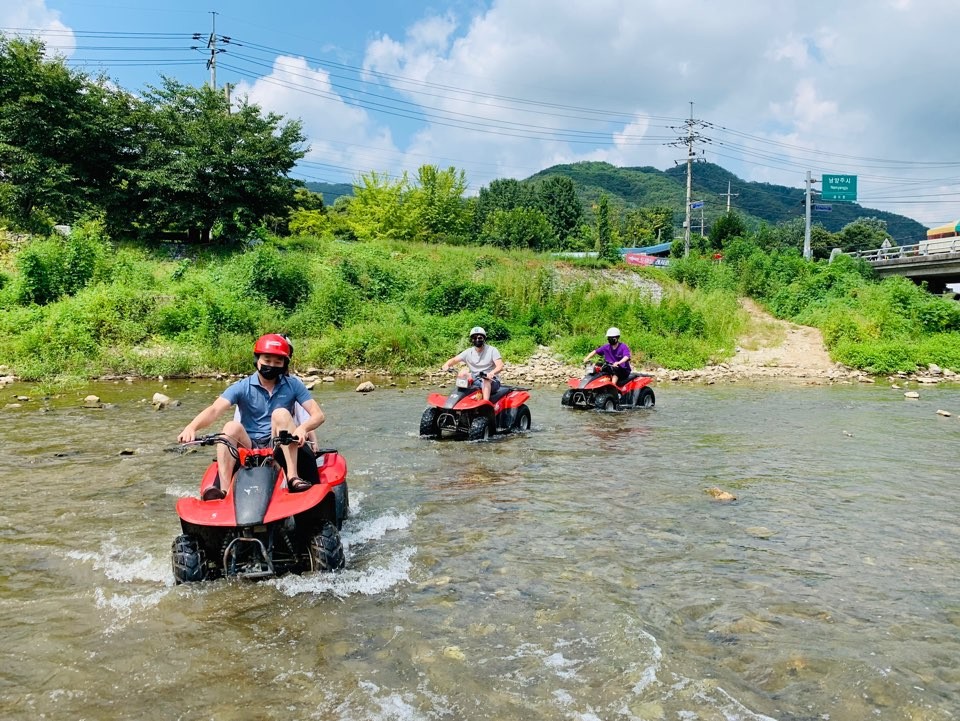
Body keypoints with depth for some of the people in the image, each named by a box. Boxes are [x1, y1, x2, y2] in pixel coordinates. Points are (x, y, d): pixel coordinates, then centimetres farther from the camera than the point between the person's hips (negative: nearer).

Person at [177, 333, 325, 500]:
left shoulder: (293, 385, 1)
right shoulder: (242, 387, -1)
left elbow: (318, 414, -7)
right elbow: (214, 410, -16)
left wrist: (303, 427, -31)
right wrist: (191, 426, -37)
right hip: (248, 446, 1)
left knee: (281, 413, -24)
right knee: (232, 426, -26)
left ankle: (293, 477, -31)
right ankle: (223, 490, -36)